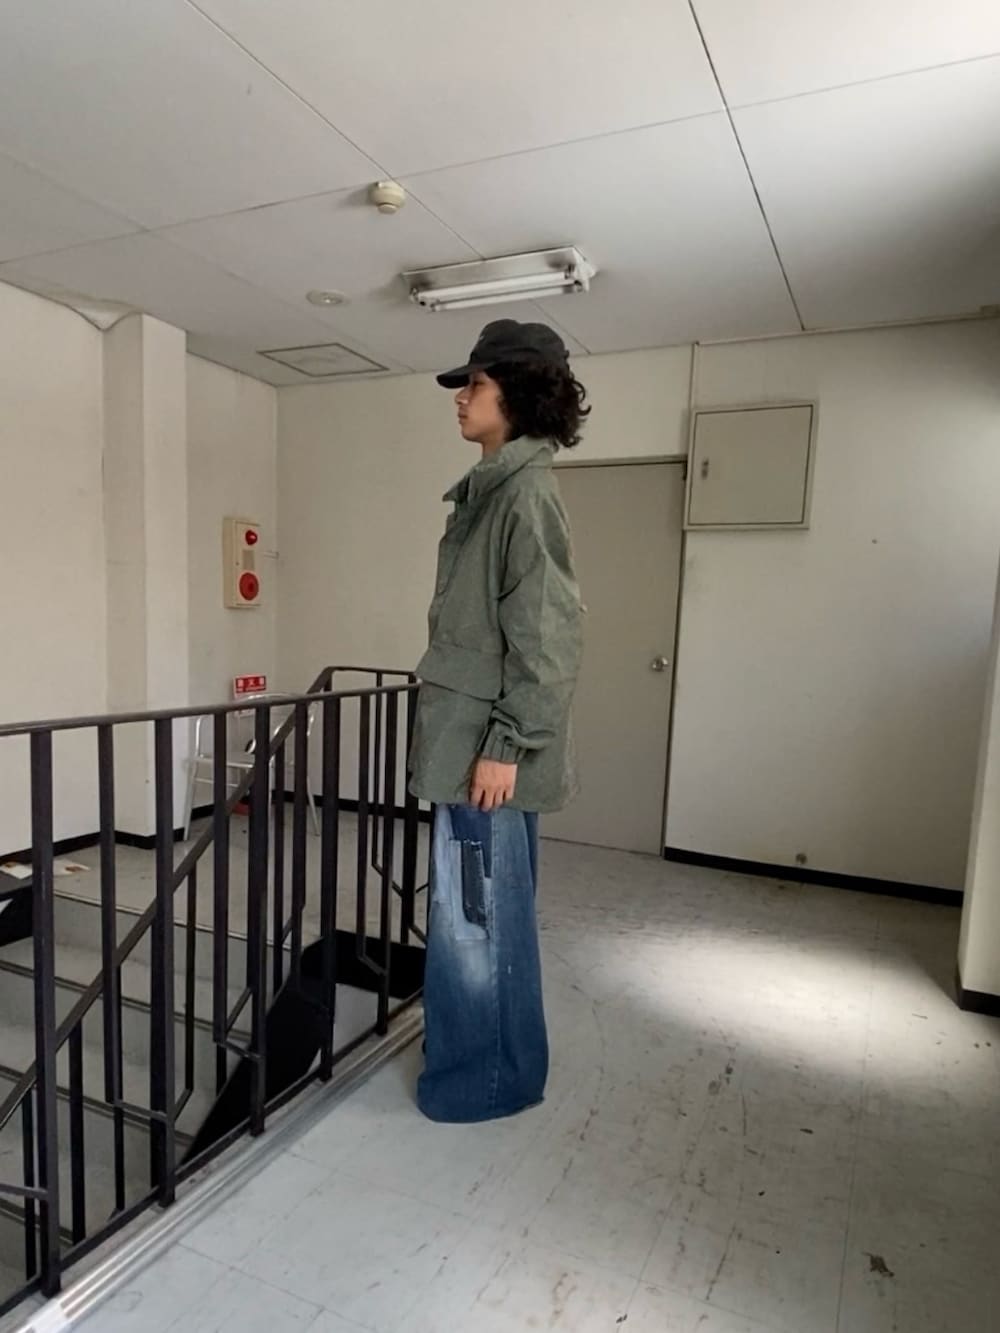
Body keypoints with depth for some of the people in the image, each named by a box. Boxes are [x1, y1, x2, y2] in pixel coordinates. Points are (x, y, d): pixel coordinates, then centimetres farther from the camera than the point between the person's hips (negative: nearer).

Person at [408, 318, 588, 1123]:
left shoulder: (528, 492, -13)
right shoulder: (493, 489, 16)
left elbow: (546, 635, -20)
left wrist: (509, 746, -20)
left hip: (491, 748, -10)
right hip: (469, 740, 10)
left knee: (479, 918, 3)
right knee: (481, 915, 19)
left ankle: (493, 1077, 23)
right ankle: (480, 1063, 36)